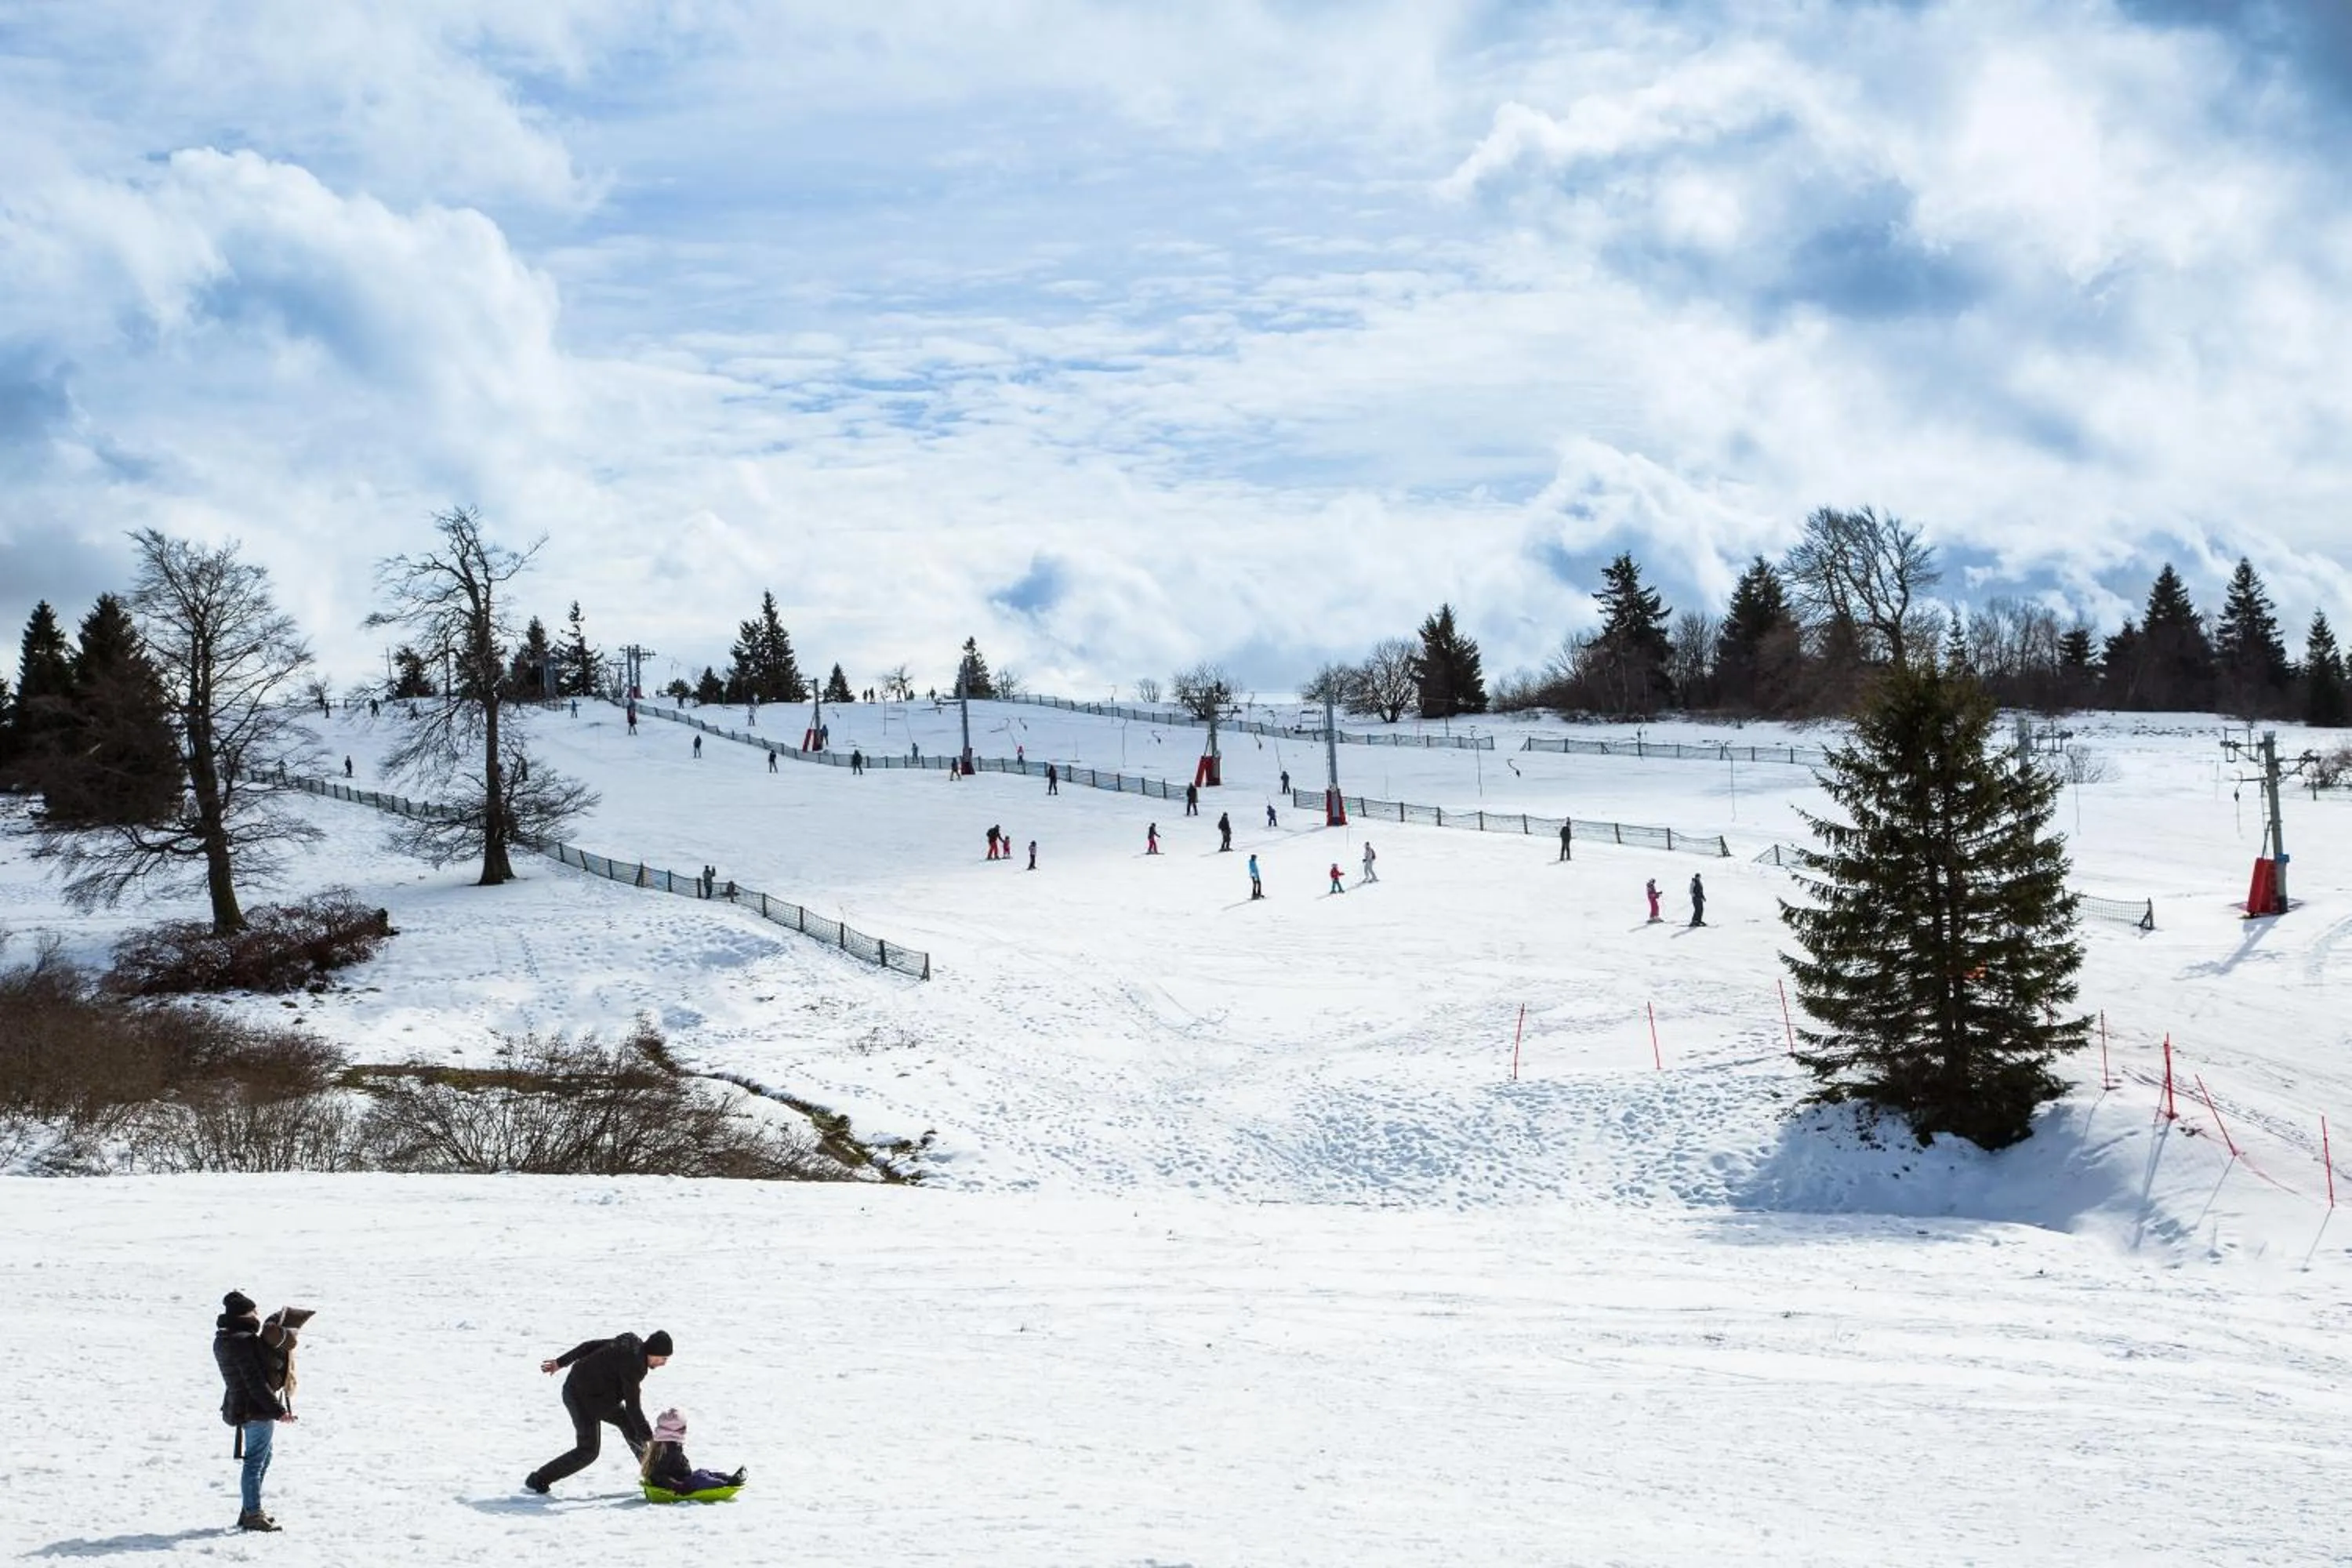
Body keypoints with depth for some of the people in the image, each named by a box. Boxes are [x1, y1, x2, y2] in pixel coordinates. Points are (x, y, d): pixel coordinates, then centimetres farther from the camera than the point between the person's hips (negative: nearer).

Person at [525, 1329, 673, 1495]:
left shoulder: (632, 1342, -2)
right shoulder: (633, 1364, -29)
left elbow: (590, 1345, 7)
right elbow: (632, 1407, -26)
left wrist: (561, 1362, 17)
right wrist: (649, 1437, -20)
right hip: (583, 1399, -10)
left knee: (628, 1422, 12)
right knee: (588, 1451, -7)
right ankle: (538, 1480, 2)